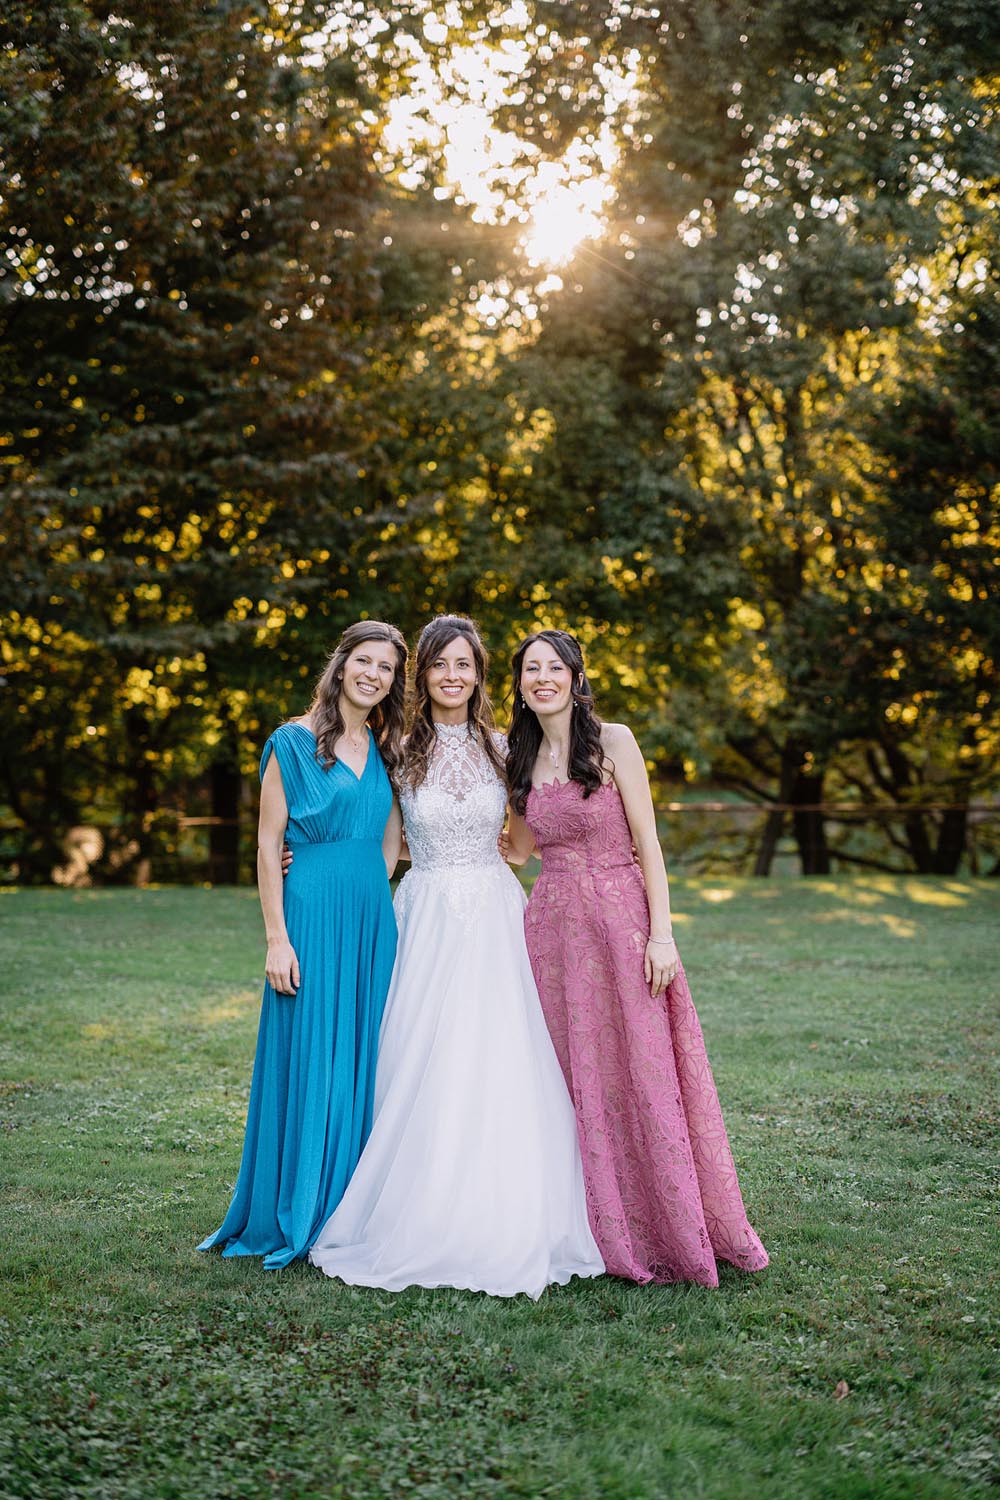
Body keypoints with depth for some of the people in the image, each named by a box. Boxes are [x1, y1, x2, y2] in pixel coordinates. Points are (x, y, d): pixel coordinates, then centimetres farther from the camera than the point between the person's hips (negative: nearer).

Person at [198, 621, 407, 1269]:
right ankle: (299, 1217, 11)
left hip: (373, 919, 5)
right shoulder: (294, 742, -4)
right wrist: (277, 938, -12)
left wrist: (370, 904, 9)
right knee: (309, 1059, -1)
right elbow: (268, 843, -6)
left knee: (365, 1061, 8)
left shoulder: (387, 749, 12)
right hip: (312, 917, -5)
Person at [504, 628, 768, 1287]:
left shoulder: (613, 740, -2)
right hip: (554, 928, 4)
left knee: (644, 1073, -3)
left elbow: (647, 842, -5)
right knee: (577, 1079, 4)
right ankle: (605, 1231, 14)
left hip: (621, 918, -4)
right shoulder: (522, 760, 12)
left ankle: (680, 1230, 10)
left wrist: (662, 934, -12)